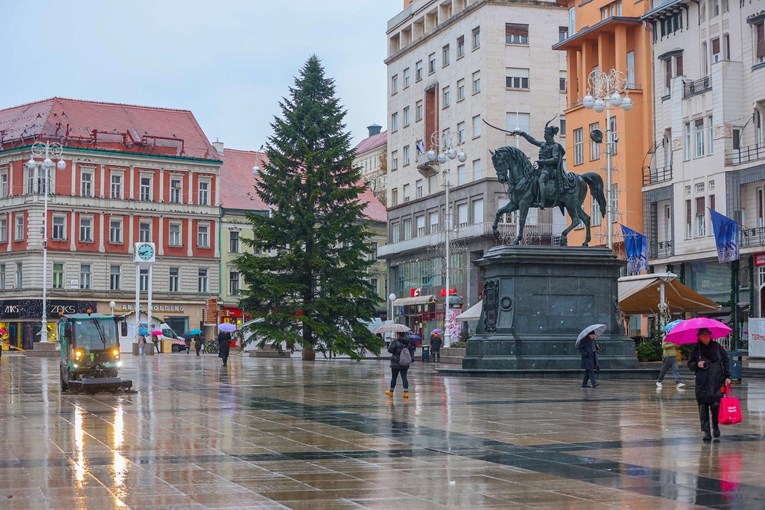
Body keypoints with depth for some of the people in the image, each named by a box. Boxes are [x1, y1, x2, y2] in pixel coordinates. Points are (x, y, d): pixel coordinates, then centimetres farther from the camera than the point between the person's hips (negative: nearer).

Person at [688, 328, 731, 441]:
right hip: (702, 382, 1)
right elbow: (690, 364, 12)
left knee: (716, 404, -8)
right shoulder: (696, 349, 7)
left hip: (717, 382, -1)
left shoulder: (717, 347, 5)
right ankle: (706, 431, 4)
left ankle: (715, 426, 17)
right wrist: (697, 364, -9)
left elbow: (726, 361, 9)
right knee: (703, 406, -3)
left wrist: (727, 376, 3)